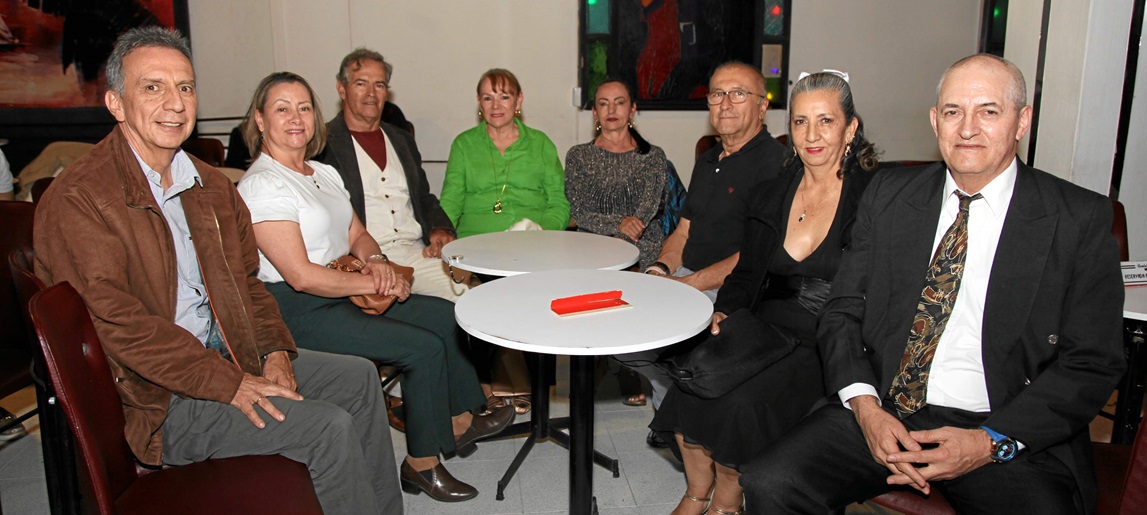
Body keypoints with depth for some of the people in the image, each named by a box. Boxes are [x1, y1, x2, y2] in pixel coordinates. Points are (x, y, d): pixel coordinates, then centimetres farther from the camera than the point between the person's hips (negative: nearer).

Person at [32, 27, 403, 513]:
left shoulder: (211, 185, 10)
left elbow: (246, 279, 15)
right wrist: (228, 384, -23)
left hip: (228, 354, 9)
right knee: (328, 427, -20)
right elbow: (115, 321, -22)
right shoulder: (76, 200, -16)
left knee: (358, 377, 8)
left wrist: (273, 351, -2)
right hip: (157, 400, -8)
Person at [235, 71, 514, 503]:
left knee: (445, 315, 7)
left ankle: (459, 422, 20)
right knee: (424, 347, -17)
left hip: (346, 290, 9)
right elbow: (301, 276, -22)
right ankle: (422, 464, -1)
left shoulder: (324, 173, 12)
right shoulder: (262, 185, -17)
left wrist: (376, 260, -6)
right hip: (301, 311, -9)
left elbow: (356, 234, 17)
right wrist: (374, 283, -16)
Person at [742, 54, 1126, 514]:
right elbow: (843, 311, 7)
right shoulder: (888, 195, 8)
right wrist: (865, 405, -10)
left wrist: (991, 442, -14)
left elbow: (1093, 363, -1)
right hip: (884, 412, 1)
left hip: (1014, 430, -1)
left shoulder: (1081, 219, 0)